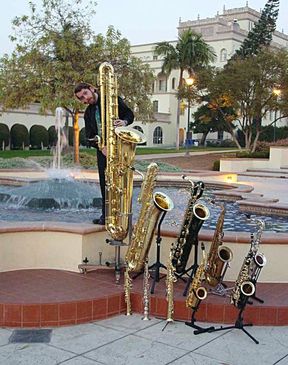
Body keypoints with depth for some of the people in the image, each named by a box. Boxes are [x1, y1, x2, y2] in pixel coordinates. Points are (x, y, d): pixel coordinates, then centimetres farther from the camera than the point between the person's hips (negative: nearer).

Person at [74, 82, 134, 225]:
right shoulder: (88, 113, 15)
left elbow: (130, 114, 5)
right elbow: (90, 137, 10)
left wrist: (124, 122, -18)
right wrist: (101, 147, -9)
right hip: (102, 149, 5)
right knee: (104, 182, 3)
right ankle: (106, 215, 10)